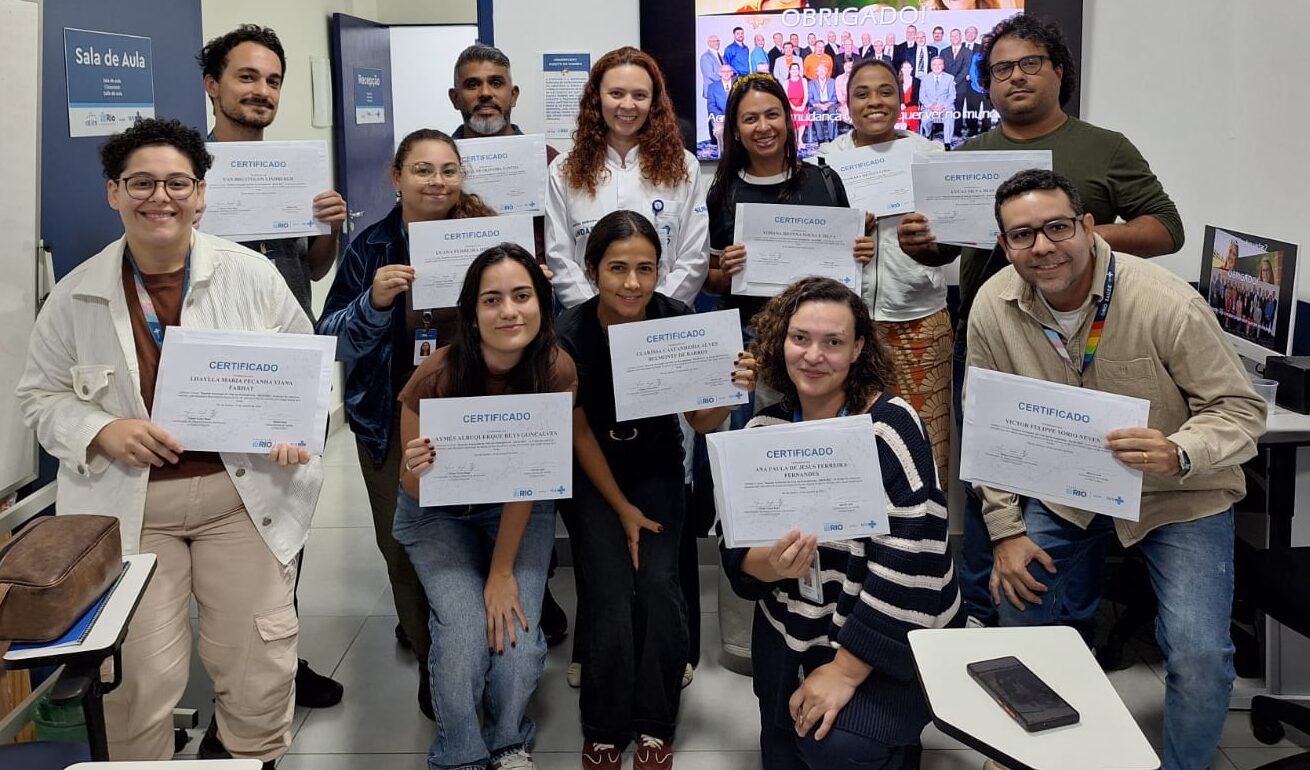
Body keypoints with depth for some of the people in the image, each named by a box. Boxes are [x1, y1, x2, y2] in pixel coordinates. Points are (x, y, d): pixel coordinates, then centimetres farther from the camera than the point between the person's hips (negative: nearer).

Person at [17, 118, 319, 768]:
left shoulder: (251, 274, -1)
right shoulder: (76, 295, 1)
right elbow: (40, 395, 8)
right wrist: (101, 431, -11)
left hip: (241, 495, 0)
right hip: (128, 505, 0)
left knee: (260, 665, 3)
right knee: (142, 675, -2)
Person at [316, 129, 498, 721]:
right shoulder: (370, 248, -2)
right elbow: (333, 343, -4)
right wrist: (373, 302, -22)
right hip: (394, 420, 0)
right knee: (404, 543, 5)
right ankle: (431, 659, 27)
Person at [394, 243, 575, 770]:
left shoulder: (557, 372, -23)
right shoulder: (436, 377, -27)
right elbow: (416, 491, -13)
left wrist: (503, 571, -21)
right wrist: (417, 471, -36)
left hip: (518, 509, 1)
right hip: (439, 513, -1)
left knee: (516, 640, -16)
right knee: (464, 632, -21)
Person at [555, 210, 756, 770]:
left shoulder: (678, 321, -20)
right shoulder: (570, 335, -23)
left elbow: (701, 421, -12)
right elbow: (579, 433, -10)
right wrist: (622, 509, -8)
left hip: (656, 467, 1)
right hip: (592, 474, -1)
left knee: (658, 586, -16)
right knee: (610, 597, -16)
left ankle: (655, 725, 5)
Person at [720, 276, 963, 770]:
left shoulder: (890, 426, -18)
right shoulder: (764, 429, -2)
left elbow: (910, 562, -22)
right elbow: (736, 549, -1)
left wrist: (845, 669, -22)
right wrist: (770, 564, -25)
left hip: (893, 637, -5)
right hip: (792, 635, 5)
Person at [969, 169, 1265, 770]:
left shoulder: (1166, 303, -25)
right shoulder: (992, 308, -14)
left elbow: (1240, 409, -18)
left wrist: (1177, 455, -40)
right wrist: (1006, 530, -6)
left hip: (1179, 497, -3)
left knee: (1199, 655, -16)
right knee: (1021, 610, 3)